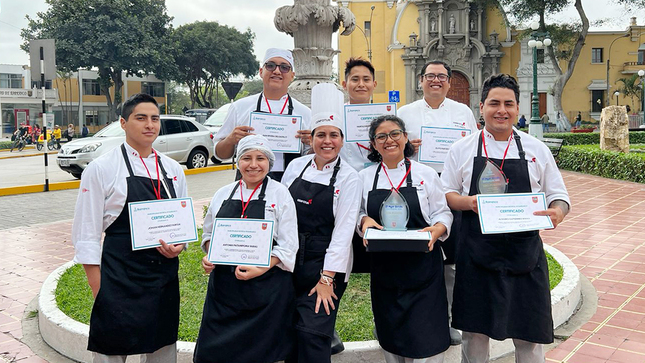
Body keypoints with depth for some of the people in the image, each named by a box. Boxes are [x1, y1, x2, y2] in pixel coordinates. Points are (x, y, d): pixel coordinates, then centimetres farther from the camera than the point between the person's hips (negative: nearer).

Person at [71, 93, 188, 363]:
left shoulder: (173, 169, 8)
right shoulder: (101, 169, -6)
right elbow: (86, 235, -7)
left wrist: (179, 245, -6)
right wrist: (99, 291, -10)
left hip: (165, 277, 5)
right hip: (120, 278, -4)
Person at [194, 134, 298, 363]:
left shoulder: (280, 194, -3)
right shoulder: (223, 194, 9)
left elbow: (288, 246, -6)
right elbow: (209, 233, 20)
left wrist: (260, 269, -19)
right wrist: (209, 256, 0)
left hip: (266, 287, -3)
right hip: (223, 283, 4)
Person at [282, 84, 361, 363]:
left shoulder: (348, 177, -7)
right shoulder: (296, 166, 4)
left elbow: (344, 229, -11)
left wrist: (327, 278, -14)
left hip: (326, 268, -4)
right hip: (289, 263, 4)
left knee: (312, 334, -6)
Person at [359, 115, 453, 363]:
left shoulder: (426, 174, 2)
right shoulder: (365, 177, 8)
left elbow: (442, 213, 4)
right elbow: (359, 213, 14)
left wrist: (437, 230, -17)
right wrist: (365, 221, -8)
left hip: (423, 266, -2)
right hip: (383, 266, 3)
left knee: (424, 342, -4)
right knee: (390, 340, 12)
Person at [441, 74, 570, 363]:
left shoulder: (537, 149, 6)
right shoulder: (462, 149, 5)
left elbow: (559, 197, 9)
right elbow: (446, 195, 7)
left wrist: (557, 213, -14)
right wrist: (469, 202, -14)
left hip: (525, 255, 1)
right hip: (477, 256, 0)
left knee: (529, 338, 7)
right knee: (475, 331, 9)